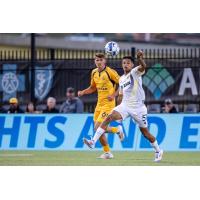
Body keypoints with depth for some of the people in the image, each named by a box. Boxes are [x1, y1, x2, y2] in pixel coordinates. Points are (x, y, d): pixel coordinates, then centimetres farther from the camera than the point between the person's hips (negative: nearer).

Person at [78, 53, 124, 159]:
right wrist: (83, 92, 6)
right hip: (99, 103, 7)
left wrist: (114, 95, -19)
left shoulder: (110, 72, -12)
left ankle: (117, 129, 8)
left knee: (98, 128, -17)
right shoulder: (94, 73, 10)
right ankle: (107, 152, 15)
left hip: (108, 103, -7)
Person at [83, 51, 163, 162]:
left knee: (145, 132, 5)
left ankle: (158, 151, 28)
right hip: (125, 106, 5)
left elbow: (143, 67, -31)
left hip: (138, 107, -5)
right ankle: (93, 141, -26)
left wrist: (140, 58, -51)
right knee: (109, 118, -18)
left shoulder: (135, 72, -7)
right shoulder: (122, 79, 12)